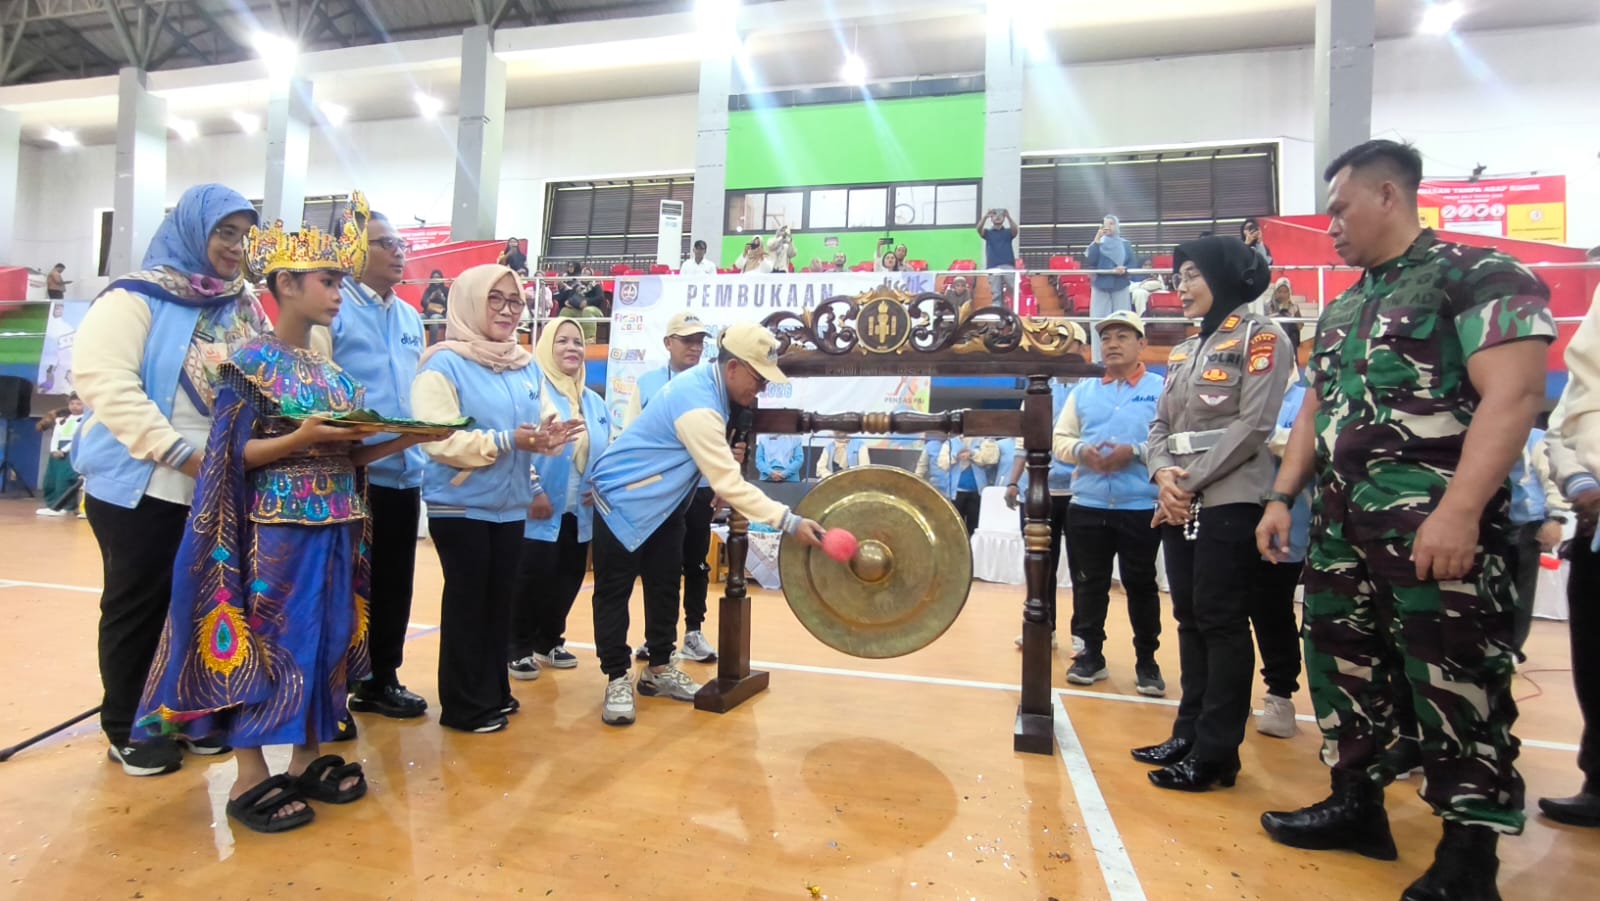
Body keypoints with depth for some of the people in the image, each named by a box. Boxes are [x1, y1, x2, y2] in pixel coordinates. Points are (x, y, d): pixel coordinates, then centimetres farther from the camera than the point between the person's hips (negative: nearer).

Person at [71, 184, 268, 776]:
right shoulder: (137, 299, -8)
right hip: (140, 484, -5)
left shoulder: (246, 310, 9)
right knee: (138, 604, 8)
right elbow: (107, 383, -18)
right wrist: (181, 454, -22)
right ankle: (127, 728, 23)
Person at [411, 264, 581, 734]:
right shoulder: (444, 364, -11)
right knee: (467, 601, 4)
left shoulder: (528, 367, 9)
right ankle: (464, 704, 17)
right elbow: (441, 440, -20)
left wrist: (549, 436, -12)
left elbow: (536, 425, 13)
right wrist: (509, 441, -27)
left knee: (500, 599, 15)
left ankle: (494, 691, 30)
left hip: (510, 504, 6)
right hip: (460, 504, -6)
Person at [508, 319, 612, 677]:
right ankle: (519, 648, 15)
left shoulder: (594, 402, 14)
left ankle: (549, 641, 29)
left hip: (579, 511, 7)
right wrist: (533, 490, -20)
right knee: (532, 579, -1)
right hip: (539, 510, -6)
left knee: (569, 578, 12)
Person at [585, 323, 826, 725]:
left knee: (665, 585, 10)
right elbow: (730, 484, -31)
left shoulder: (705, 382, -3)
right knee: (614, 590, -1)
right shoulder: (698, 404, -32)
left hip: (661, 501, 9)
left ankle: (659, 669, 21)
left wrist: (728, 455, -3)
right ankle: (617, 679, 8)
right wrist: (790, 522, -30)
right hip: (623, 497, -9)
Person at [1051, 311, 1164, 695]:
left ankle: (1146, 661, 21)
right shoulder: (1083, 390, 12)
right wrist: (1081, 451, -10)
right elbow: (1059, 438, 9)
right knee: (1089, 584, 9)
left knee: (1141, 585, 7)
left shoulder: (1162, 389, 2)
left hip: (1141, 507, -3)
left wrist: (1135, 452, -19)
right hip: (1087, 505, 3)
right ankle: (1090, 656, 22)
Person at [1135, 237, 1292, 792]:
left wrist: (1192, 480, -15)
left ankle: (1216, 753, 7)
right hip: (1179, 505, 7)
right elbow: (1160, 424, 13)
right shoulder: (1184, 351, 18)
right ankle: (1189, 734, 22)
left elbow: (1254, 425, -13)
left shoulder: (1260, 337, -3)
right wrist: (1163, 474, -7)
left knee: (1222, 623, -2)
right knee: (1190, 619, 11)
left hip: (1230, 503, -7)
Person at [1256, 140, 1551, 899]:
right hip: (1341, 524, 8)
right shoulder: (1341, 310, 17)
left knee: (1456, 683, 0)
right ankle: (1356, 804, 28)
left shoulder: (1480, 277, -4)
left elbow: (1514, 395, -16)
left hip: (1436, 527, -7)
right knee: (1340, 663, 13)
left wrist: (1460, 510, -25)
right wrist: (1281, 498, 13)